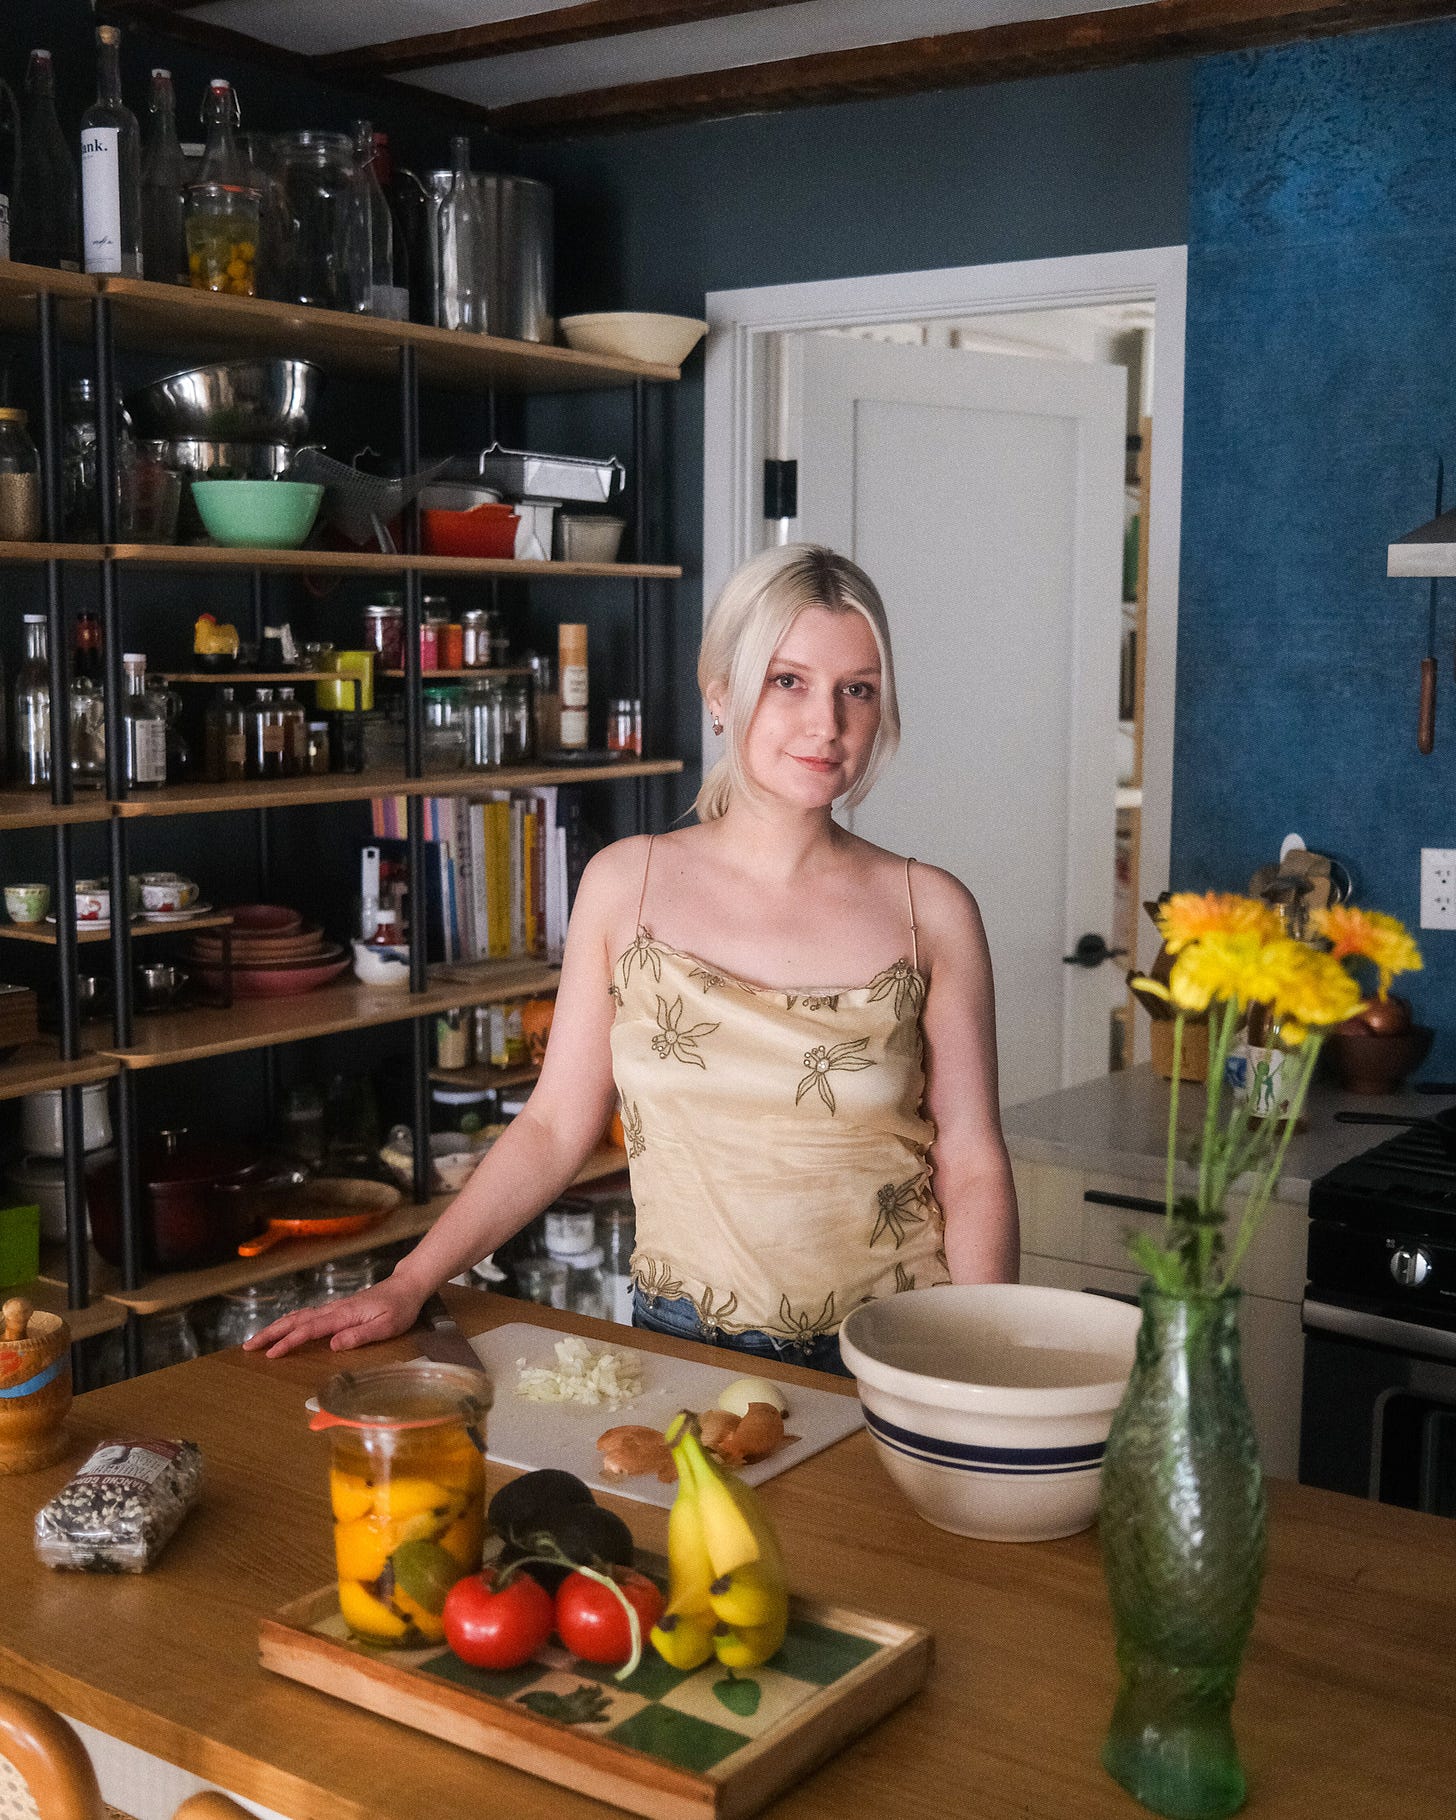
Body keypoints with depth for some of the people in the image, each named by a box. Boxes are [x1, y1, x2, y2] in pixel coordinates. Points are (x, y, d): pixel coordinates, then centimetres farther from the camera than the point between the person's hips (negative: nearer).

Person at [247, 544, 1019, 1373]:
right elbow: (556, 1125, 6)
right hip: (680, 1338, 1)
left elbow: (972, 1164, 2)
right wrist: (407, 1285, -1)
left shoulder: (932, 911, 0)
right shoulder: (627, 883, 3)